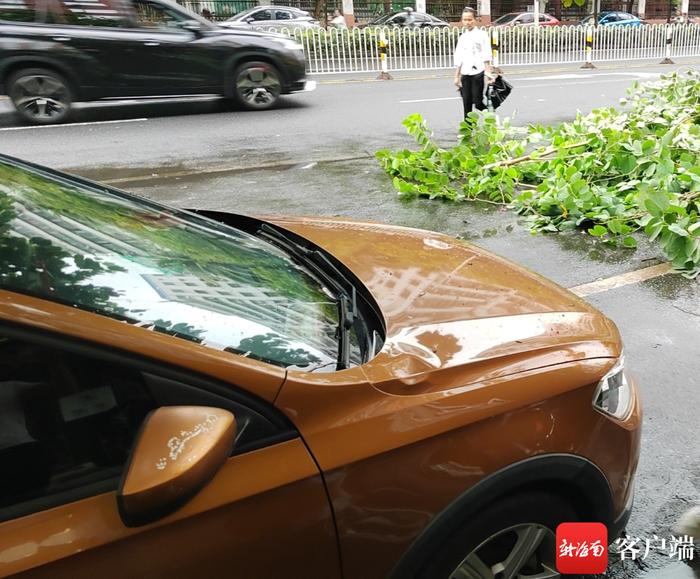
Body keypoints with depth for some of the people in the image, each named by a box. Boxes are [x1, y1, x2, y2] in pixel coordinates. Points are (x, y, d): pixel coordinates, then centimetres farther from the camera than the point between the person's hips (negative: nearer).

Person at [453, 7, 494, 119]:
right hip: (465, 74, 4)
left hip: (478, 73, -4)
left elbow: (486, 56, -3)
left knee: (478, 103, -9)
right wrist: (456, 76, 10)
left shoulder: (481, 34, 3)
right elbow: (458, 59, 15)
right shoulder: (462, 37, 15)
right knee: (467, 104, 2)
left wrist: (488, 71, -13)